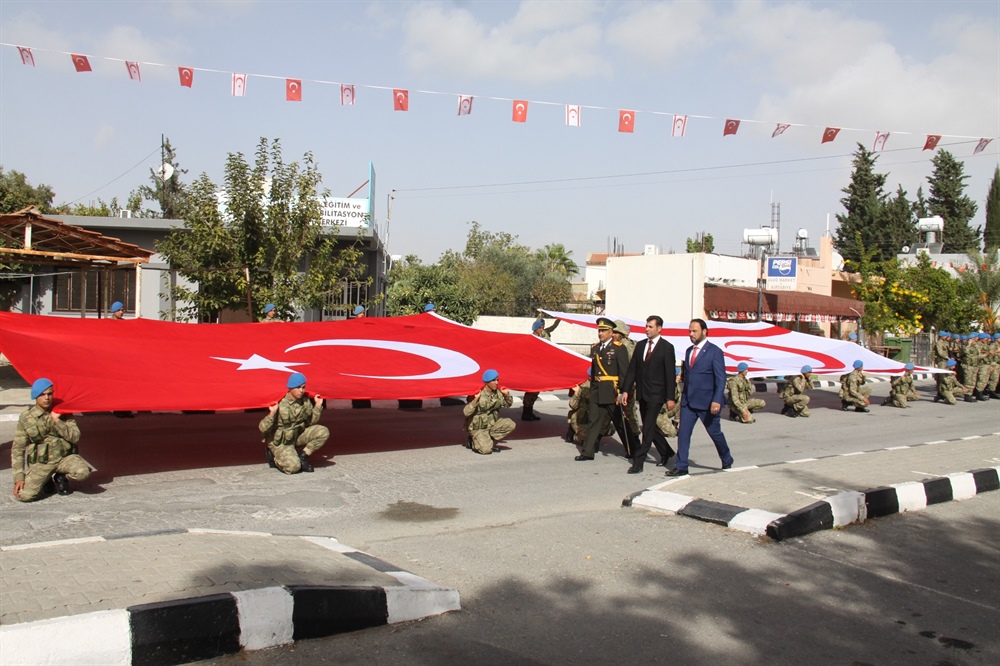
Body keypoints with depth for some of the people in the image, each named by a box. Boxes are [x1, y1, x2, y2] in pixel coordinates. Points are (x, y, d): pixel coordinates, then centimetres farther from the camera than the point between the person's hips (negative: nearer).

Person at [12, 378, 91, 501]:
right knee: (24, 495, -24)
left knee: (82, 472, -31)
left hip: (64, 457, 1)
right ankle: (45, 480, 12)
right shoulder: (26, 418, -2)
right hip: (40, 463, -1)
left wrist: (57, 421, -20)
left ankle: (61, 477, 6)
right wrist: (19, 477, -8)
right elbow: (18, 449, 0)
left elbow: (75, 437, -7)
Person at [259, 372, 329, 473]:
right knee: (293, 467, -27)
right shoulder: (280, 405, -24)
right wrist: (272, 413, -39)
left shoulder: (306, 401, -6)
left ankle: (302, 457, -2)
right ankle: (274, 456, 5)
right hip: (279, 441, -6)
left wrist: (318, 406, -7)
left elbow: (311, 422, 5)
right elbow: (263, 429, -23)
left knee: (323, 432, -14)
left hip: (298, 435, 6)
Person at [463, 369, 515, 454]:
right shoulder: (479, 395, -19)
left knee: (510, 424, -17)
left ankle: (491, 441, -3)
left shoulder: (498, 393, -2)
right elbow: (466, 412, -23)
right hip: (478, 428, -6)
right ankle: (473, 441, 8)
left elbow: (508, 404, 13)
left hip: (492, 425, 6)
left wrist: (507, 395, -6)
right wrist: (475, 400, -36)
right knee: (486, 450, -25)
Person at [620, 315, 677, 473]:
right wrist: (626, 390, 3)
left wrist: (670, 398, -12)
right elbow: (632, 369, 10)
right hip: (642, 393, 6)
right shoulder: (640, 345, 9)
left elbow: (670, 374, -8)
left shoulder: (667, 347, -7)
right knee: (649, 426, 15)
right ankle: (666, 452, 34)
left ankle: (638, 461, -5)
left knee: (648, 428, -7)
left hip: (656, 394, -6)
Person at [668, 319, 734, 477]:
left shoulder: (714, 351, -9)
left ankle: (727, 461, 31)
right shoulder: (689, 351, 12)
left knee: (715, 433, 8)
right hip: (688, 401, 6)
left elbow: (721, 378, -13)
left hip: (707, 402, -6)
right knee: (683, 432, -1)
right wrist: (683, 396, 15)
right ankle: (681, 467, 3)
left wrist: (716, 400, -22)